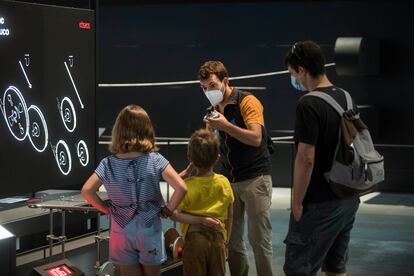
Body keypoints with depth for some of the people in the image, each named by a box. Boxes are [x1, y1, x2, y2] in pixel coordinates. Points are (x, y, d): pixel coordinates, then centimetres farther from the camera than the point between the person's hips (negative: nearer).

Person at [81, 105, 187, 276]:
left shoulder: (108, 164, -7)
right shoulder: (155, 160, -12)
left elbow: (87, 191, -13)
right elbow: (181, 188, -18)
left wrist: (106, 209, 1)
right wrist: (168, 209, -2)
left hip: (122, 232, 1)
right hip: (149, 230, -1)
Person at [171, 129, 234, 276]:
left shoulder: (187, 186, -11)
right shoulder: (224, 182, -3)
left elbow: (174, 213, -17)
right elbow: (230, 215, 5)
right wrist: (226, 240, 16)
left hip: (194, 237, -2)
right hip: (218, 237, 3)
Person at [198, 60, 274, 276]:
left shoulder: (247, 102, -8)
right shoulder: (215, 110, 12)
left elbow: (256, 138, -20)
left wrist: (226, 125, -28)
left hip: (255, 178, -6)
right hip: (228, 181, 6)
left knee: (259, 238, -6)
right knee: (231, 240, 4)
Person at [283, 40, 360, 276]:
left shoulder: (309, 105, -18)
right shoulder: (345, 97, 7)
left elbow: (306, 159, -21)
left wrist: (297, 202, -12)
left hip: (320, 204, -8)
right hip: (348, 199, 8)